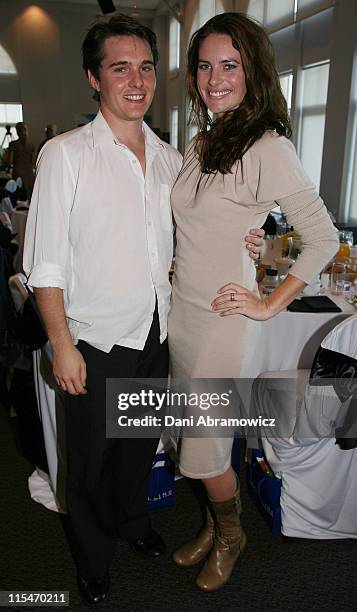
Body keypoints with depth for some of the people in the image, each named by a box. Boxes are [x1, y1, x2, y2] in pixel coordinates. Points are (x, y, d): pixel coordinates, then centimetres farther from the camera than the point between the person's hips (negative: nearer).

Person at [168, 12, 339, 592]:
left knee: (203, 451, 5)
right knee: (195, 439, 17)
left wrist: (271, 304, -13)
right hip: (181, 311, 7)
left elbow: (324, 238, -15)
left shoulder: (267, 147, -13)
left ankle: (230, 535, 36)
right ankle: (214, 525, 42)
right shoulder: (200, 143, 10)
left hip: (225, 319, -7)